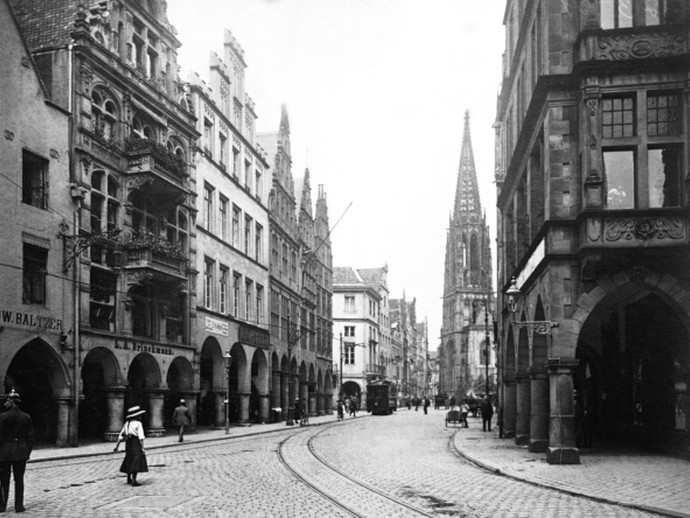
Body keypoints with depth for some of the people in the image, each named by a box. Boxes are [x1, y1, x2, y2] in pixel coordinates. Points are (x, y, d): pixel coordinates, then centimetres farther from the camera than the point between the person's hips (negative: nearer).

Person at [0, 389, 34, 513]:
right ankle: (19, 506, 7)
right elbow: (30, 437, 2)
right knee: (19, 479, 7)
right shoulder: (26, 417, 0)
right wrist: (28, 453, 11)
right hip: (21, 453, 2)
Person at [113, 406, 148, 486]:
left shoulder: (126, 424, 8)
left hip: (128, 444, 7)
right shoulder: (138, 424, -10)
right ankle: (134, 480, -8)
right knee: (136, 461, -4)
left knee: (129, 461, 18)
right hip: (136, 444, -7)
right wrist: (142, 448, -16)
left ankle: (129, 479, 29)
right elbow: (141, 437, -16)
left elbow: (121, 436, 9)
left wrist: (116, 446, 13)